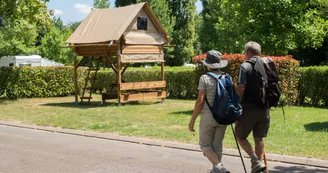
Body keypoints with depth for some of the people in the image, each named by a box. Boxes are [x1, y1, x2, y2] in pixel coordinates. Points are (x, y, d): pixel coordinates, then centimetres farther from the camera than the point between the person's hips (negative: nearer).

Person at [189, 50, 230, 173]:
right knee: (217, 145, 15)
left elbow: (200, 101, -13)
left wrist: (192, 120, -7)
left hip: (208, 116, -4)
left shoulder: (205, 78, -10)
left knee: (205, 144, 8)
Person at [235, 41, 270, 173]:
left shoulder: (245, 66, -9)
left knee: (240, 136, 8)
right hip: (264, 110, 6)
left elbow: (241, 88, -15)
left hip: (249, 109, -6)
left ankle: (256, 161, -7)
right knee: (259, 138, 15)